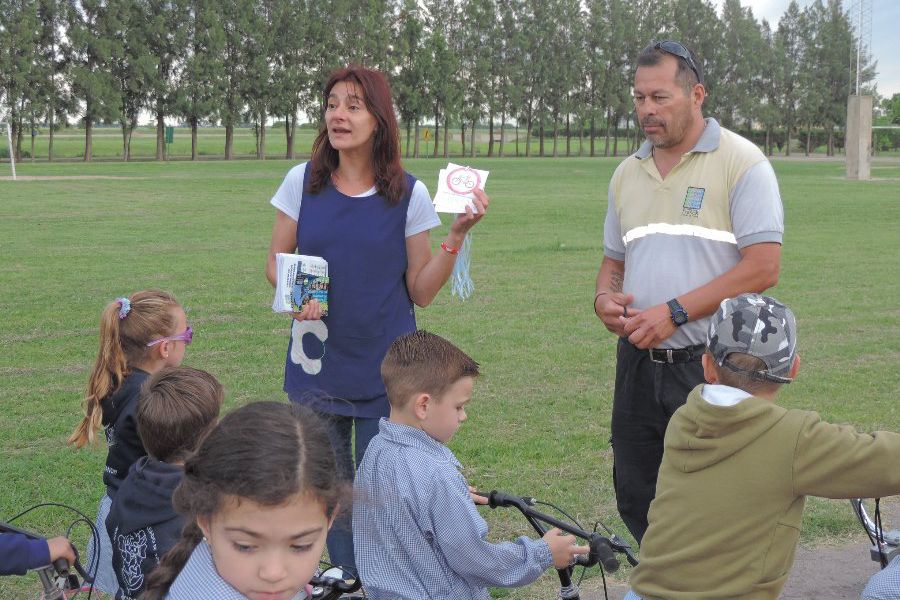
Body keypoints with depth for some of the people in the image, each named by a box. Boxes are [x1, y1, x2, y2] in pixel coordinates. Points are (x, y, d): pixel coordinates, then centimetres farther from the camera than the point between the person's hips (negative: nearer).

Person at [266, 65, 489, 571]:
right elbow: (277, 263, 9)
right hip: (317, 367, 2)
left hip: (387, 373, -1)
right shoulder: (302, 182, 0)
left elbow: (421, 292, 0)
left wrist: (458, 234, -11)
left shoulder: (409, 194, -3)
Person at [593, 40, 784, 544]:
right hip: (639, 364, 6)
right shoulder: (628, 173, 13)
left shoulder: (741, 162, -8)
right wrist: (606, 298, -2)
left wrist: (674, 312, -19)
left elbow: (763, 267, -15)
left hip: (715, 369, -6)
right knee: (636, 501, 14)